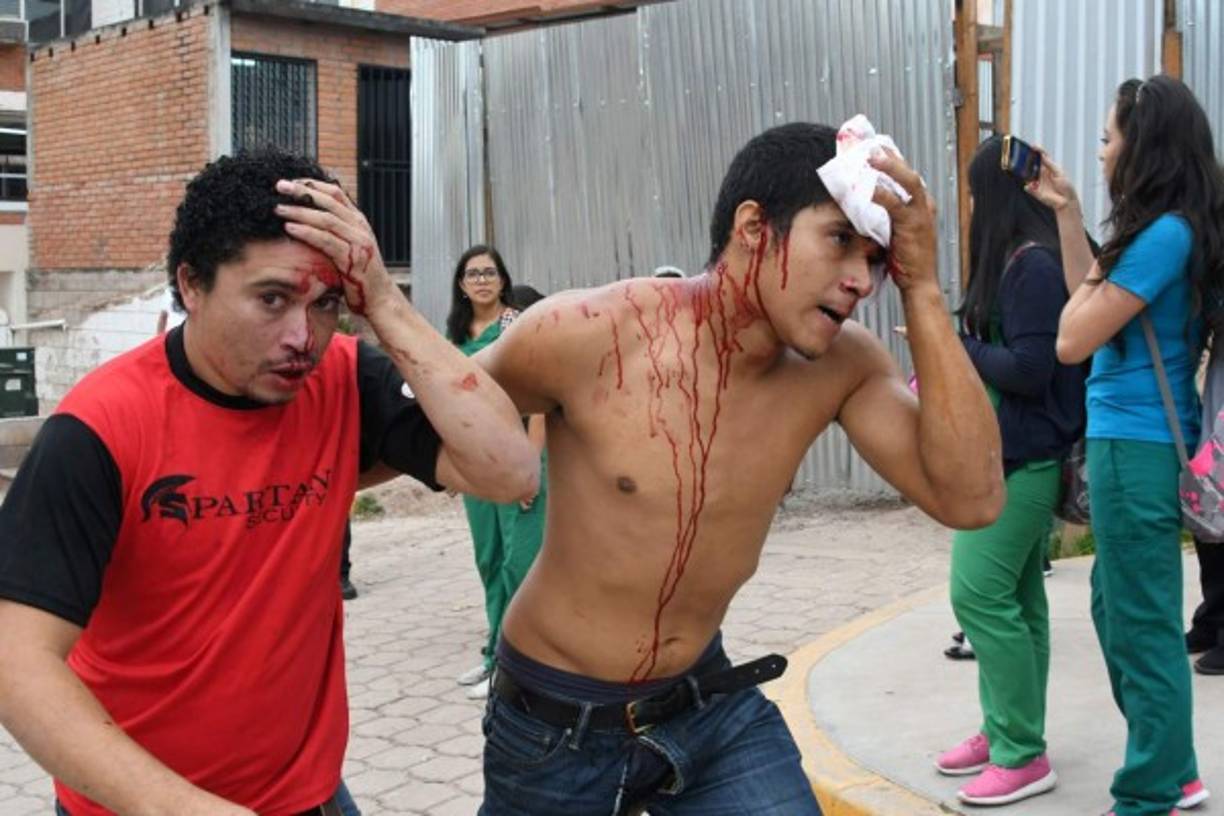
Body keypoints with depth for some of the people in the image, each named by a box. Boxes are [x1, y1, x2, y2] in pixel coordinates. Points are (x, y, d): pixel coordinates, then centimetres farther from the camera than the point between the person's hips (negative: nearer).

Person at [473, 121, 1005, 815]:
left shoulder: (842, 363, -12)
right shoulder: (585, 337, -23)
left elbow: (971, 498, -23)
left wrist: (922, 290, -26)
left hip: (710, 703, 3)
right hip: (556, 720, -2)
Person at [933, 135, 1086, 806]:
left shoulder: (1035, 264, -16)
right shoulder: (1014, 260, 13)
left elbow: (1030, 369, -20)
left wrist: (954, 347, -10)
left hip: (1023, 458, -10)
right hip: (1004, 454, 10)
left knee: (980, 593, -9)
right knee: (1015, 596, 12)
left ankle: (1023, 755, -1)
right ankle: (1003, 732, 20)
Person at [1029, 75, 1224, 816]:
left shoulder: (1165, 233, -18)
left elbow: (1073, 341, -16)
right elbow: (1094, 303, 18)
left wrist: (1097, 271, 1)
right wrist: (1068, 213, 15)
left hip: (1136, 447, -10)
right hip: (1144, 441, 10)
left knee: (1141, 624, 0)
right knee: (1121, 610, 19)